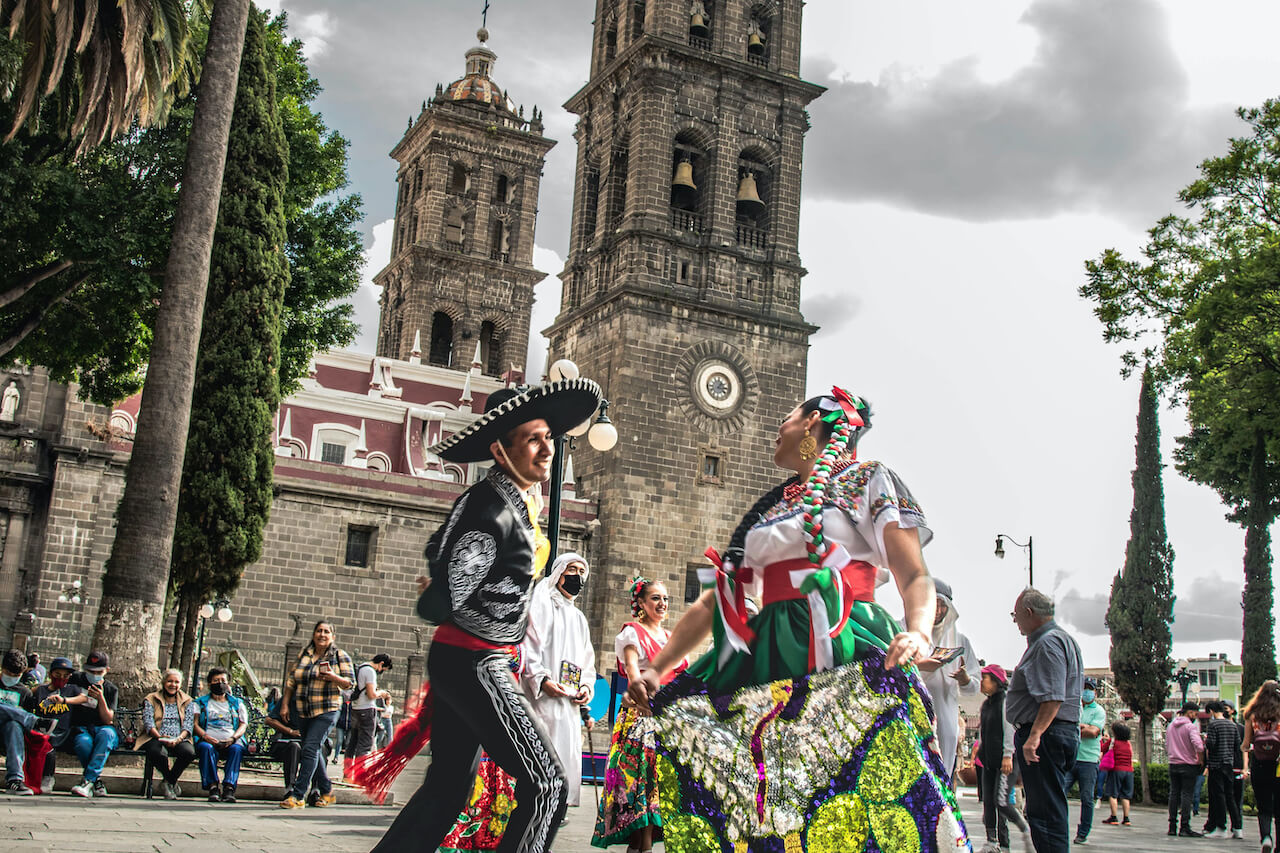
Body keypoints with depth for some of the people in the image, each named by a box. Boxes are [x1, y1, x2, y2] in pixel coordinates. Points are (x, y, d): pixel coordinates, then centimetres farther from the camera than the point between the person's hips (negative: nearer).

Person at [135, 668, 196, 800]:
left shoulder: (187, 702, 16)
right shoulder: (151, 700, 12)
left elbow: (188, 726, 4)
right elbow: (150, 725, -2)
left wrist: (178, 739, -17)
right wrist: (160, 737, -22)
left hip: (179, 740, 1)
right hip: (156, 739, -1)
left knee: (189, 752, -33)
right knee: (158, 753, -38)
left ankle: (168, 782, -5)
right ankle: (173, 783, -6)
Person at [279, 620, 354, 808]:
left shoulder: (340, 656, 2)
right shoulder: (304, 655, 12)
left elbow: (350, 683, -2)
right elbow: (291, 681, 15)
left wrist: (333, 677, -19)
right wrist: (285, 704, 9)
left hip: (327, 711, -5)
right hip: (303, 711, 5)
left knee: (310, 748, -15)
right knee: (314, 751, 10)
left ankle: (298, 796, -15)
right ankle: (326, 792, 23)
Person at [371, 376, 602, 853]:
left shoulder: (522, 499, 8)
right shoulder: (494, 513, -23)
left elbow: (438, 553, 23)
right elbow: (437, 606, -20)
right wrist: (433, 597, 0)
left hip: (459, 661, 10)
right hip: (472, 664, -10)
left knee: (447, 787, 16)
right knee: (547, 785, -8)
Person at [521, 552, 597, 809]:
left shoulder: (579, 617, 26)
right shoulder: (542, 605, 4)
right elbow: (527, 645, -7)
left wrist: (586, 685, 6)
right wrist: (541, 679, -20)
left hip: (569, 701, 7)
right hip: (542, 698, -7)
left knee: (567, 755, 1)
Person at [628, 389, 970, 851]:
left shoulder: (870, 480, 11)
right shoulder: (768, 508, 26)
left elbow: (915, 578, 0)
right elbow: (714, 601, 23)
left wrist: (918, 633, -22)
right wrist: (656, 669, 13)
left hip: (843, 649, -5)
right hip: (768, 655, 5)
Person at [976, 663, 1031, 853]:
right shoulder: (986, 704, 17)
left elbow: (1010, 729, -15)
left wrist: (1007, 755, -20)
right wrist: (980, 751, 20)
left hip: (1006, 760, -8)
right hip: (989, 762, 8)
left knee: (1001, 801, -15)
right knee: (988, 801, 2)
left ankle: (1026, 830, 6)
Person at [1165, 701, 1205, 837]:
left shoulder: (1170, 726, 11)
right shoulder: (1191, 726, -11)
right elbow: (1198, 746, -23)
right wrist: (1201, 758, -8)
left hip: (1173, 764, 6)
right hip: (1188, 765, -6)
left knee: (1174, 794, 9)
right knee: (1186, 795, -3)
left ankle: (1172, 826, 11)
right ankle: (1184, 827, -4)